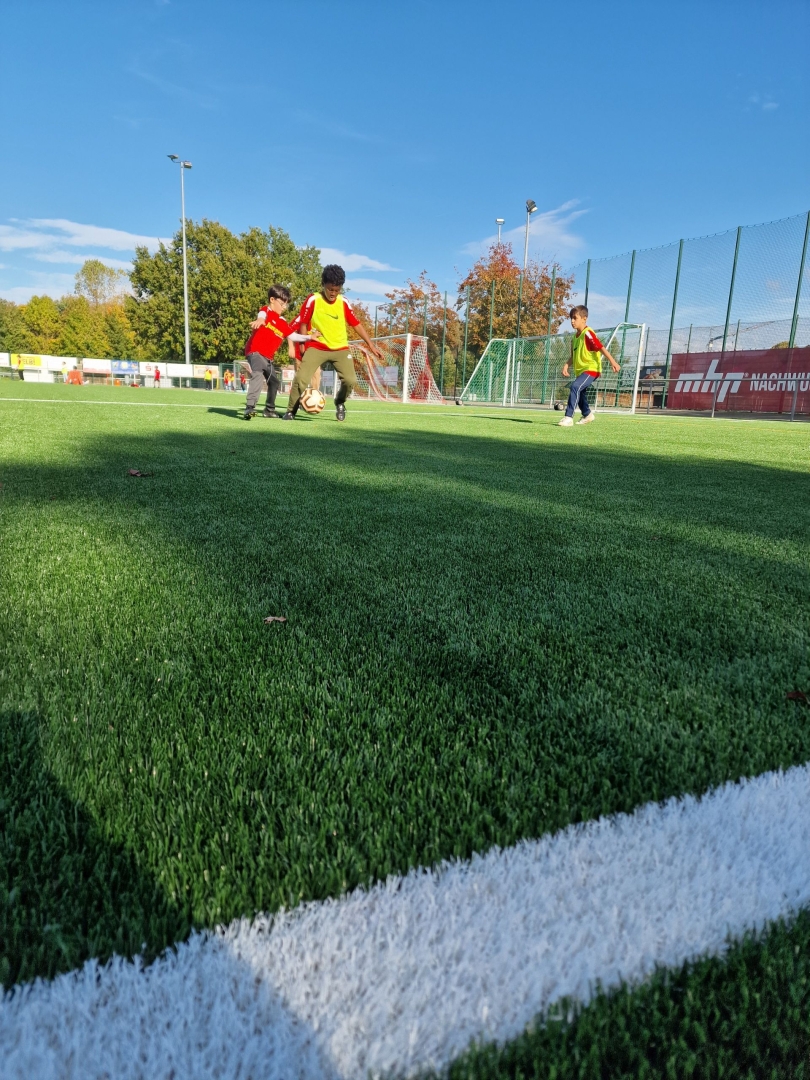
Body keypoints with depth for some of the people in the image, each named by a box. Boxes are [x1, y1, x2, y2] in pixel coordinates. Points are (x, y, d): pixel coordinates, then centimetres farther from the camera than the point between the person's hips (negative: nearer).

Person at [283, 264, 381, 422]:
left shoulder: (344, 302, 1)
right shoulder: (313, 300, -8)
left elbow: (356, 324, 7)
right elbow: (302, 323, 2)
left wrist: (371, 345, 6)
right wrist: (304, 343, 1)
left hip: (340, 348, 2)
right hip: (317, 347, -2)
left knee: (350, 380, -14)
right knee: (301, 378, -18)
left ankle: (340, 402, 19)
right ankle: (291, 410, 2)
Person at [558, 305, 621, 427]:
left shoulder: (587, 333, -14)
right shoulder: (575, 336, 12)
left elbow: (601, 348, -21)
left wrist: (612, 362, -28)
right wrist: (566, 365, 0)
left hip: (591, 368, -10)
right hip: (580, 370, 10)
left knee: (575, 386, -28)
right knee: (580, 393, 22)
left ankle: (568, 417, -31)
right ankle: (588, 415, 46)